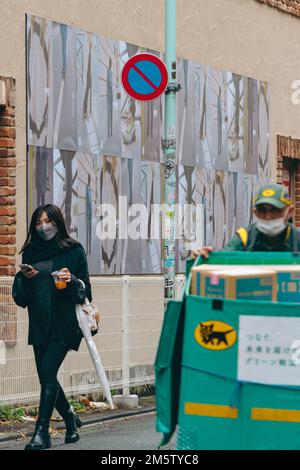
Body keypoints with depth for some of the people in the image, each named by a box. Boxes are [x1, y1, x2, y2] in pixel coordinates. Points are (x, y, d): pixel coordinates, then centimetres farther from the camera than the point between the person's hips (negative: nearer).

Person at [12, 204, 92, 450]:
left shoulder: (74, 251, 0)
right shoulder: (30, 252, 12)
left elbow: (84, 290, 0)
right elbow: (21, 297, 12)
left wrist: (71, 280, -19)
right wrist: (24, 278, -7)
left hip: (64, 324, -5)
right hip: (39, 324, 5)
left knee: (48, 372, -15)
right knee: (47, 377, 8)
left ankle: (42, 432, -11)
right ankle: (71, 419, 31)